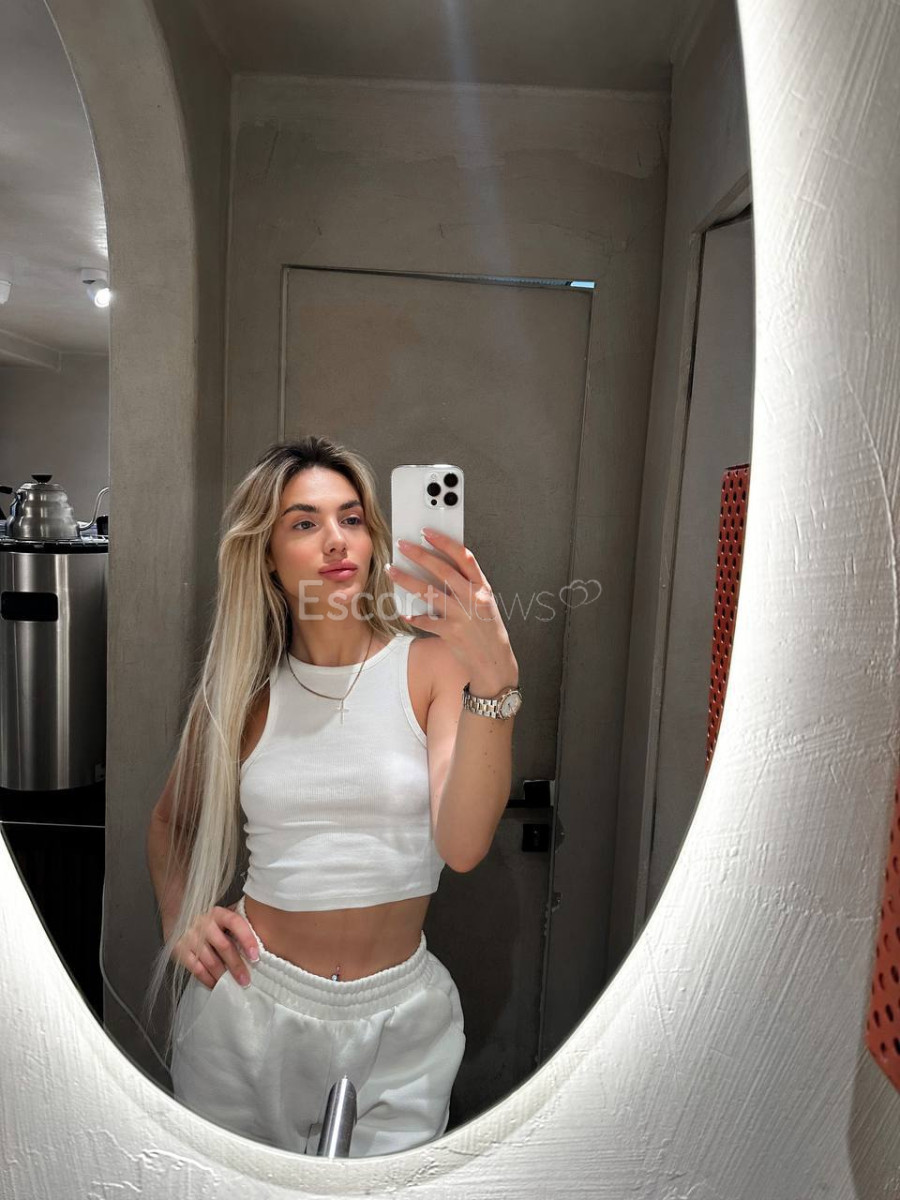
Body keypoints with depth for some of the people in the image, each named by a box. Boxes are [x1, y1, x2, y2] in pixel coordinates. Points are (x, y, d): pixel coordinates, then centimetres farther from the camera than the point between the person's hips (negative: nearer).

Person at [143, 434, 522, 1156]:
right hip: (249, 999, 2)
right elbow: (172, 820, 14)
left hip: (401, 1017, -1)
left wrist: (495, 680, -36)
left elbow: (463, 846, -24)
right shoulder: (240, 688, -4)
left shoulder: (431, 663, -11)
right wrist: (178, 917, -3)